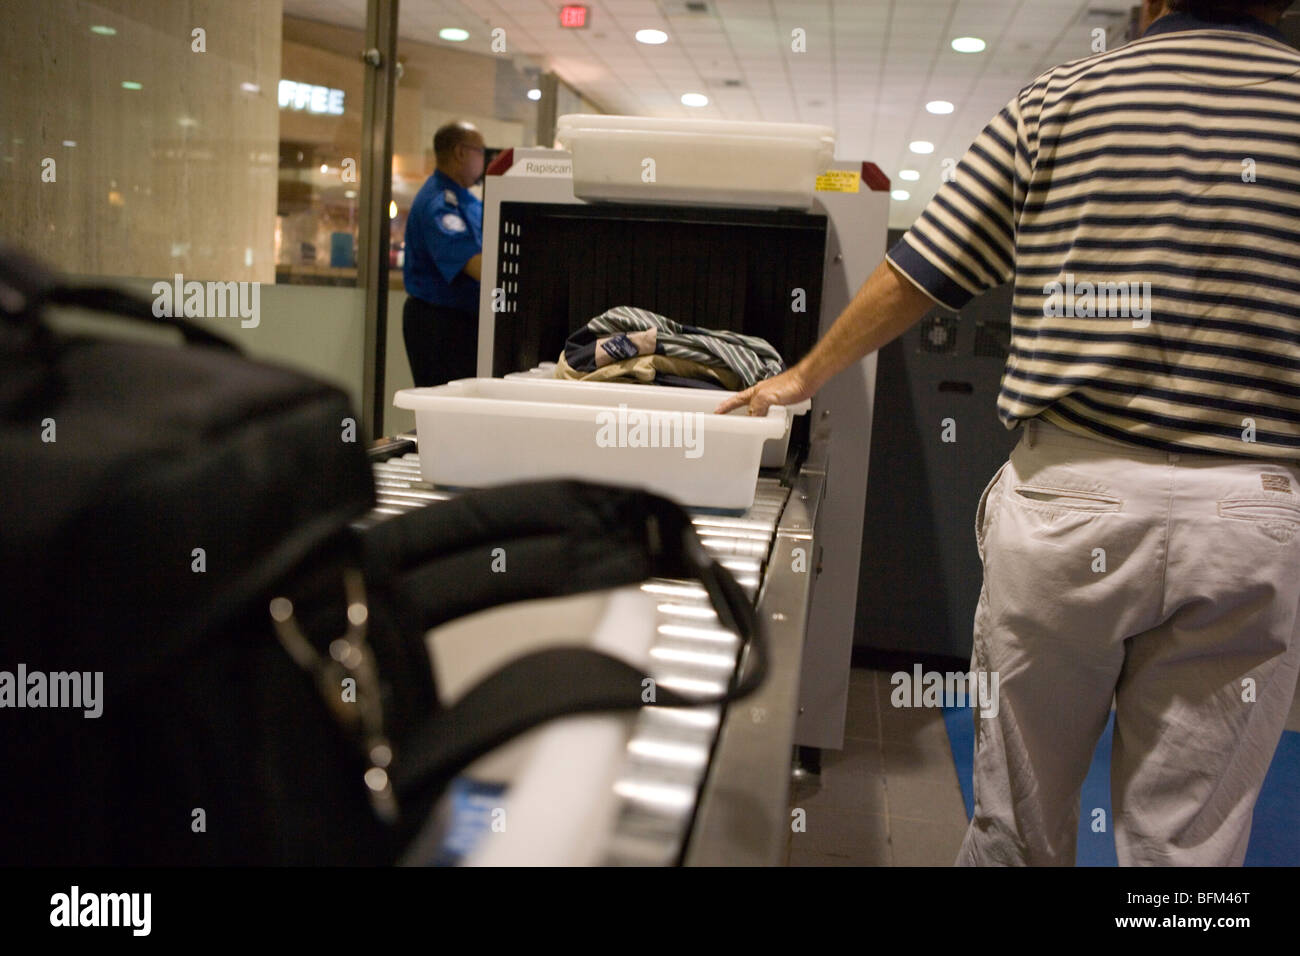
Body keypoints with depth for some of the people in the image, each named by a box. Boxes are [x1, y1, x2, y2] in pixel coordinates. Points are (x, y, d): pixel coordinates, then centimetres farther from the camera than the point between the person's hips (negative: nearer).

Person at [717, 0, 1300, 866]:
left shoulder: (1060, 101, 2)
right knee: (1188, 838, 11)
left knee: (1021, 812, 16)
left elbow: (911, 280, 5)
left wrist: (803, 379, 19)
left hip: (1070, 497, 0)